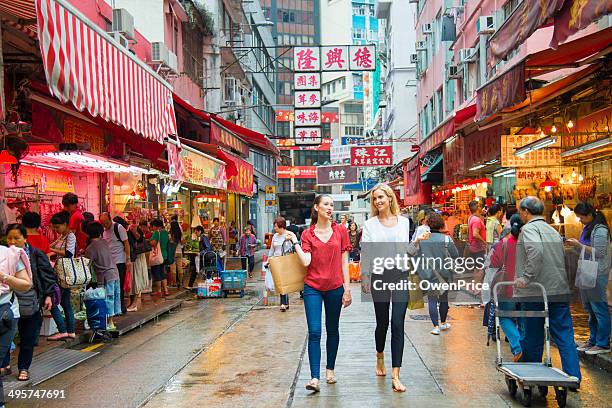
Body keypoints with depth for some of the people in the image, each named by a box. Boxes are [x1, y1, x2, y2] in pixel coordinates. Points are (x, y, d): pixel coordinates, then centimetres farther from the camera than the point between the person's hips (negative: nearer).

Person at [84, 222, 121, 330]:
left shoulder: (90, 248, -9)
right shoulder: (105, 242, 7)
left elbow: (87, 265, -10)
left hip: (105, 276, -6)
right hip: (115, 273, 6)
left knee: (108, 299, 0)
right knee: (116, 297, 11)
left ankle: (110, 322, 5)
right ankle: (113, 320, 20)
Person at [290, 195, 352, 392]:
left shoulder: (340, 231, 2)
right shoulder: (307, 234, 2)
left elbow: (344, 262, 2)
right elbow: (306, 261, -9)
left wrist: (347, 289, -1)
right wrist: (294, 242, -9)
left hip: (335, 287, 1)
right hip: (313, 288, -1)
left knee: (332, 330, 14)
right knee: (314, 332, -8)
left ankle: (330, 369, 30)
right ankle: (314, 377, -7)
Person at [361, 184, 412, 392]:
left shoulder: (404, 221, 7)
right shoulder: (370, 225, 2)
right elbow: (365, 254, 2)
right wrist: (364, 280, 0)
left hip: (401, 275, 0)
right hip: (380, 276, 0)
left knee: (398, 325, -5)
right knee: (382, 322, 11)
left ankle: (395, 376, -3)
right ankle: (380, 357, 41)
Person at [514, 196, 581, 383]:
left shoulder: (528, 228, -7)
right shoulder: (553, 230, 17)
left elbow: (536, 251, -26)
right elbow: (560, 259, 20)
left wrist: (526, 277, -23)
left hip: (534, 292, -6)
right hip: (560, 290, 6)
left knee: (533, 337, 7)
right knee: (565, 335, 8)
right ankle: (573, 376, 7)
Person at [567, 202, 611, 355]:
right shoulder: (588, 227, 14)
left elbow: (598, 253, -19)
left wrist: (579, 245, -17)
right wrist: (575, 244, 5)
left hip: (597, 274, -10)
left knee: (599, 308, -4)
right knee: (590, 308, 15)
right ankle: (593, 340, 24)